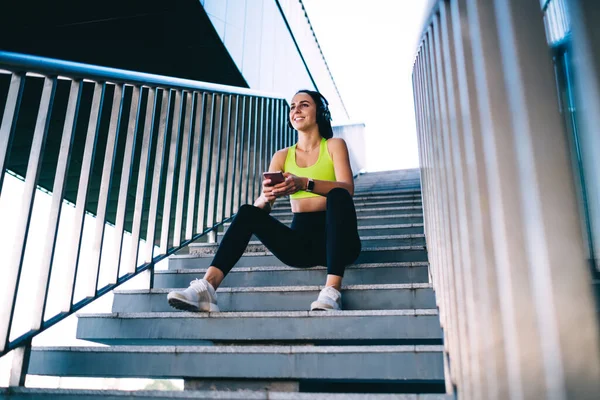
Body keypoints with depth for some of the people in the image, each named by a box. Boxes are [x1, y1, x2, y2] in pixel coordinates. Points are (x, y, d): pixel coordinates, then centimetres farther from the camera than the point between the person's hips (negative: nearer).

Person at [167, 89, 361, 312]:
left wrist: (305, 183, -32)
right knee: (248, 212, -18)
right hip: (300, 242, 3)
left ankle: (332, 291, -41)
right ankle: (206, 287, -32)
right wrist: (267, 196, -24)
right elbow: (260, 207, 1)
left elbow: (346, 189, -14)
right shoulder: (282, 156, 13)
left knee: (338, 195, -31)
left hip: (334, 238, -2)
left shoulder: (334, 145, 5)